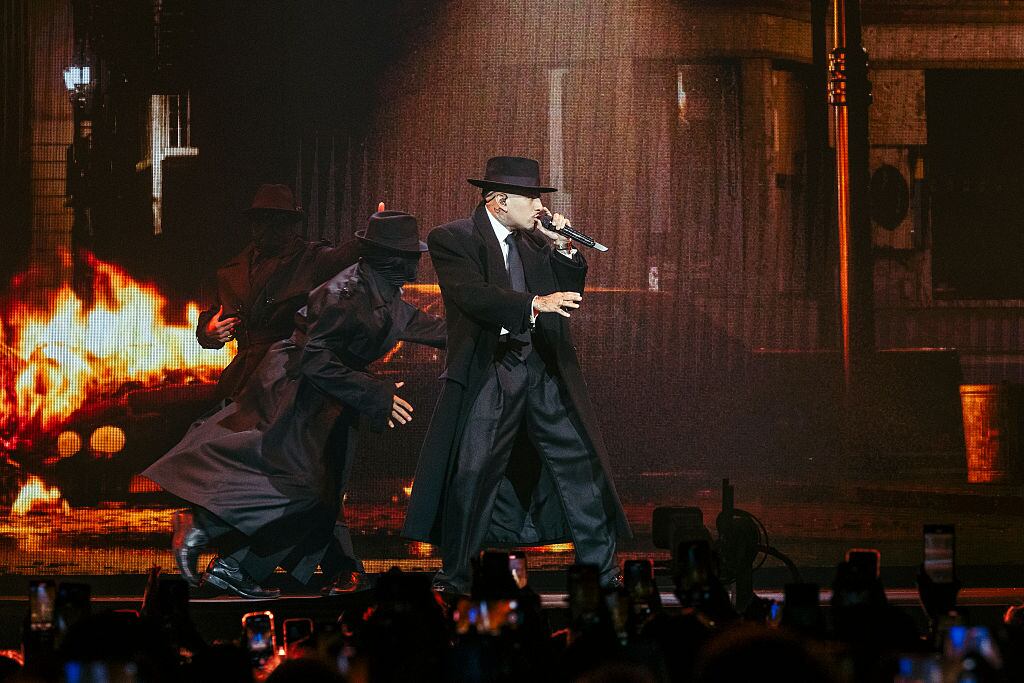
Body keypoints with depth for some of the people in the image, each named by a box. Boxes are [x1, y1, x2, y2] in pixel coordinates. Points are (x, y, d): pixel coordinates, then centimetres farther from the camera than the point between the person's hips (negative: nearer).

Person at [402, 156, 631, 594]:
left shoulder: (533, 242, 15)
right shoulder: (452, 240, -4)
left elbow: (567, 298, 15)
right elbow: (473, 294, -19)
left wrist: (563, 249, 2)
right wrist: (535, 304, -30)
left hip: (543, 369, 5)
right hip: (489, 372, -5)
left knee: (580, 463, 2)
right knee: (470, 473, -6)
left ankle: (603, 574, 8)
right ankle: (454, 577, 6)